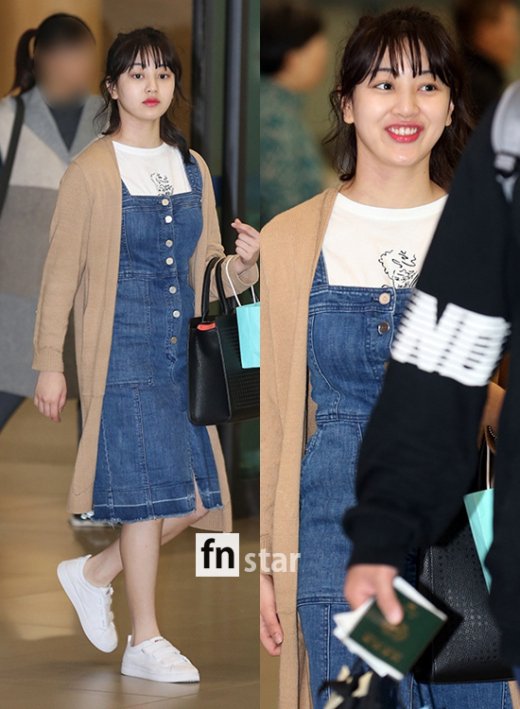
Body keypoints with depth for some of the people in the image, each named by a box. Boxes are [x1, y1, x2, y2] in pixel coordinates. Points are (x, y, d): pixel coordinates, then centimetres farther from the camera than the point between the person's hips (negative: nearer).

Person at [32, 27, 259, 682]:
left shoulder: (192, 168, 12)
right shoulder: (92, 172, -5)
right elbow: (61, 271, -3)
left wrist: (245, 266, -7)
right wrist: (49, 364, -5)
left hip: (183, 346, 6)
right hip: (122, 347, -6)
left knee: (198, 495, 3)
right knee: (149, 487, -7)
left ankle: (93, 575, 25)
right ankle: (145, 643, 3)